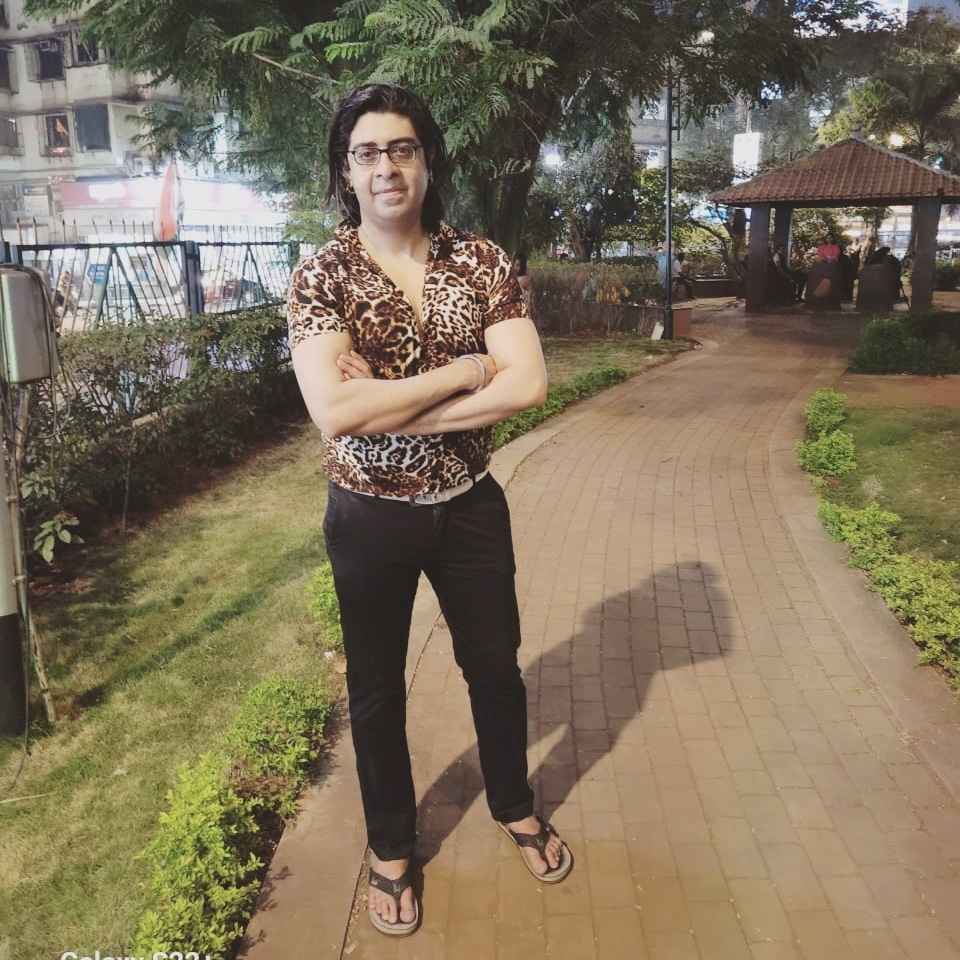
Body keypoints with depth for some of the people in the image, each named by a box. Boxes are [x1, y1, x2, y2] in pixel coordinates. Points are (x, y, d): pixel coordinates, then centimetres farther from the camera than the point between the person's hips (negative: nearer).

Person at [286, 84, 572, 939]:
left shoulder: (482, 261, -5)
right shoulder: (322, 276, -12)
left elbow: (528, 385, -17)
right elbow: (335, 412, -26)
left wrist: (392, 409, -22)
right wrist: (465, 368, -22)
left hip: (470, 505, 2)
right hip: (371, 516, -1)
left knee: (495, 667, 19)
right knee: (377, 692, 15)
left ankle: (515, 808, 47)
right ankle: (392, 850, 40)